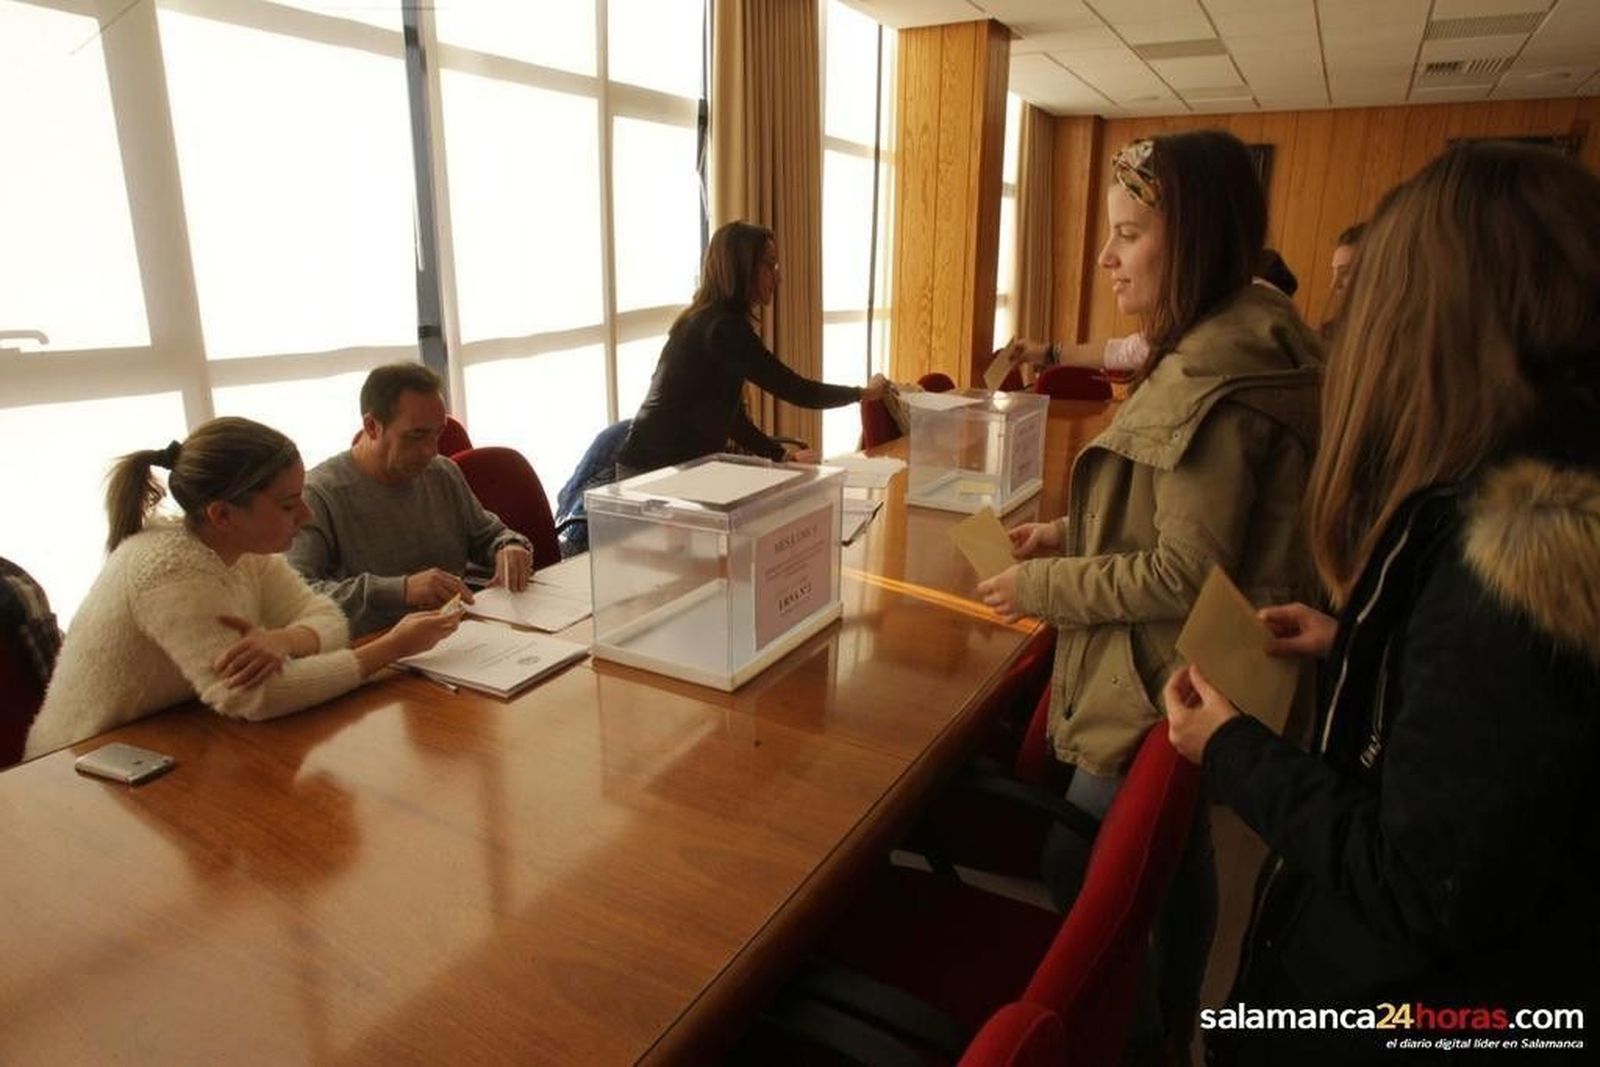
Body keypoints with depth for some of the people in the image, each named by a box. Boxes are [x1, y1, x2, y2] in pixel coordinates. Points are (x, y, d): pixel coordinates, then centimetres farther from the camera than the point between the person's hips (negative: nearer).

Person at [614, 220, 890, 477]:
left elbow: (729, 416, 16)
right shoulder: (724, 328, -16)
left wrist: (783, 455, 13)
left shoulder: (707, 319, 13)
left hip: (673, 465, 9)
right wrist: (864, 392, -2)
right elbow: (794, 390, -15)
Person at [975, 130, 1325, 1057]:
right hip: (1186, 680, 10)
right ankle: (1167, 1027, 45)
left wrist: (1042, 588, -16)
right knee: (1174, 864, 24)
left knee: (1079, 878, 5)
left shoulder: (1217, 379, -25)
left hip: (1169, 692, -10)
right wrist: (1070, 534, 5)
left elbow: (1186, 574, -25)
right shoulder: (1234, 347, 7)